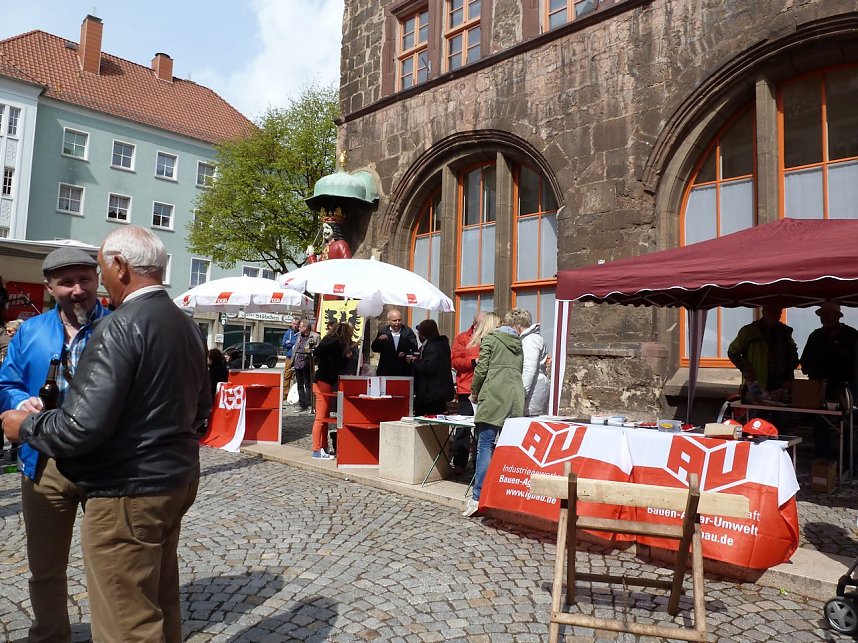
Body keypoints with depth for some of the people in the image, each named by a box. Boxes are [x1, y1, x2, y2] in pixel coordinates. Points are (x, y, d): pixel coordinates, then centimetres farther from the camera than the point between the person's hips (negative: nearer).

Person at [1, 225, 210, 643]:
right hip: (175, 479, 9)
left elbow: (83, 426, -24)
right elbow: (200, 410, 16)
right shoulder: (188, 327, 7)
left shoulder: (119, 327, -19)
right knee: (160, 605, 22)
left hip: (126, 494, -8)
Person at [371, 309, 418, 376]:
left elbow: (414, 349, -3)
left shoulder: (408, 332, -2)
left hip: (403, 372, 0)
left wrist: (406, 354, -23)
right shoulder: (383, 331, 0)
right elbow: (374, 349, -2)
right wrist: (379, 340, -22)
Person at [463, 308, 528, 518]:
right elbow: (519, 372, 16)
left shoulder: (491, 338, 6)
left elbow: (481, 368, 0)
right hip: (516, 398, 5)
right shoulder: (520, 345, 19)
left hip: (494, 397, -4)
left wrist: (475, 392, 12)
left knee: (485, 446, -6)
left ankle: (478, 497, -9)